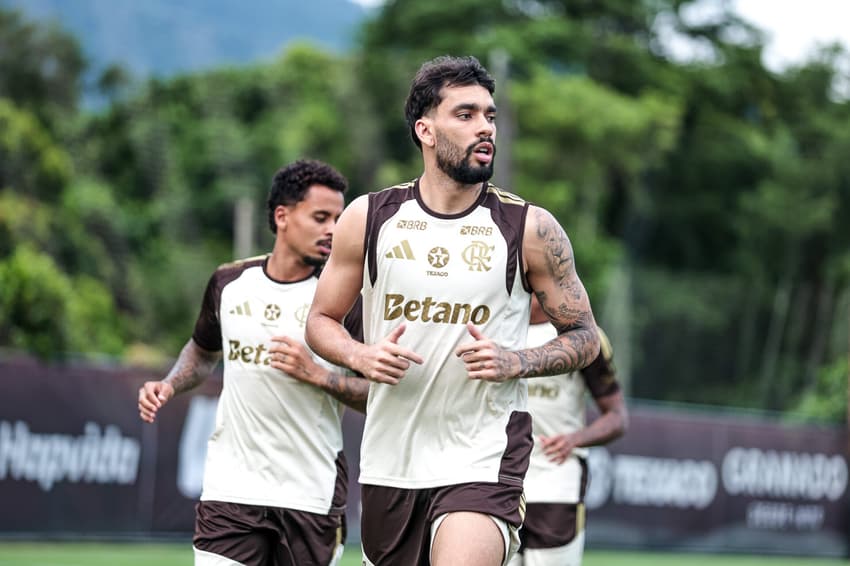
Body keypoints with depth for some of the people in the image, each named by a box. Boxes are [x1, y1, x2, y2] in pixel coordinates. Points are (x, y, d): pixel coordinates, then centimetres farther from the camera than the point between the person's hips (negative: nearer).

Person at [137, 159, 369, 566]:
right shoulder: (229, 283, 7)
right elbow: (204, 350, 27)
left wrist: (315, 373, -17)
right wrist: (168, 386, 8)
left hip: (312, 497, -1)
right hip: (231, 485, 2)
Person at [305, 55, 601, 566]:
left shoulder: (530, 229, -4)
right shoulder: (369, 218, 2)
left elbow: (585, 337, 4)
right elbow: (322, 322, 11)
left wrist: (518, 362, -14)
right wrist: (360, 357, -10)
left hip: (485, 461, -3)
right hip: (390, 461, 3)